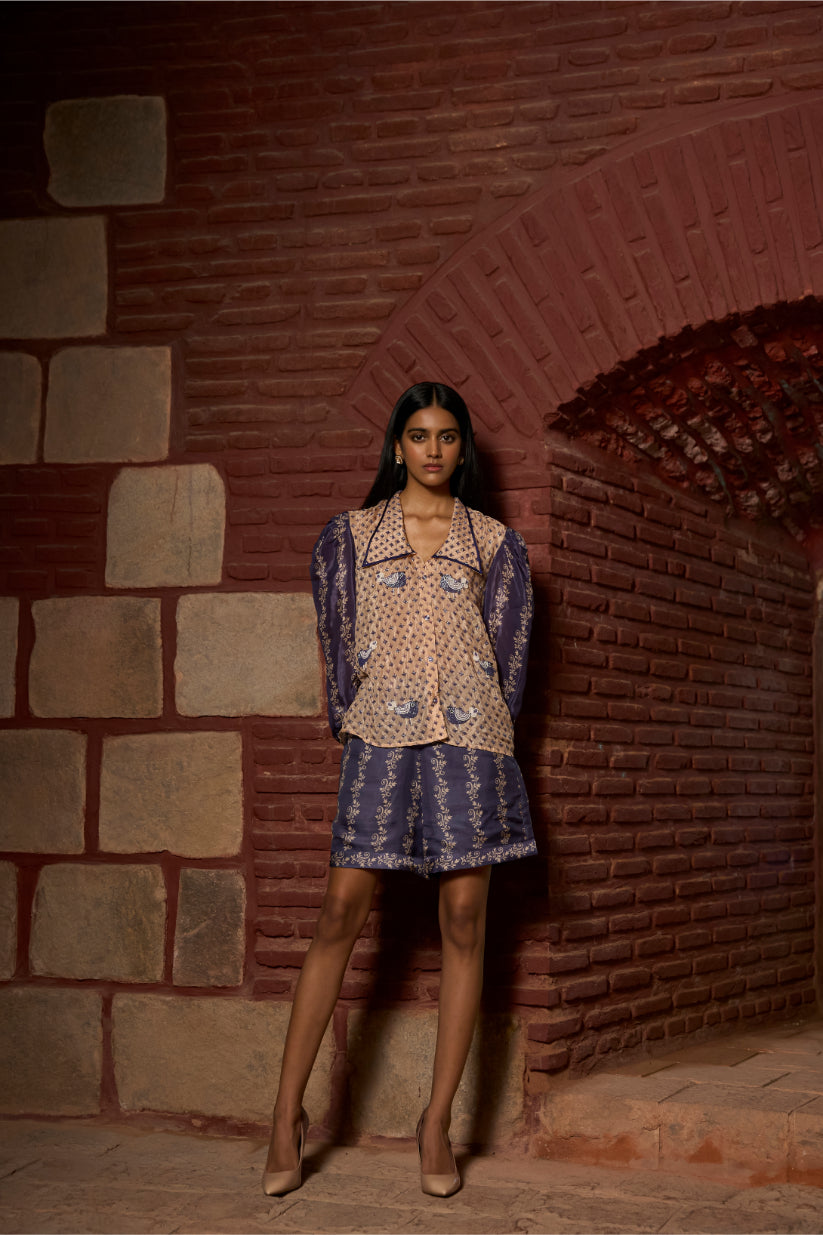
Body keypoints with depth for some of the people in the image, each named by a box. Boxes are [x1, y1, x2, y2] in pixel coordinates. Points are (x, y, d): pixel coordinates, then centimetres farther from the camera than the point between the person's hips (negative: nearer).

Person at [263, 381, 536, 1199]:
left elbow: (510, 648, 10)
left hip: (468, 737, 1)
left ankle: (438, 1123, 7)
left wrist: (480, 735, 4)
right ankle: (289, 1113, 2)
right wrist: (350, 722, 4)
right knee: (341, 912, -6)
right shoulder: (350, 535, 10)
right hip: (381, 736, -1)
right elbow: (337, 640, 9)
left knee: (463, 919, -1)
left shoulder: (495, 543, 10)